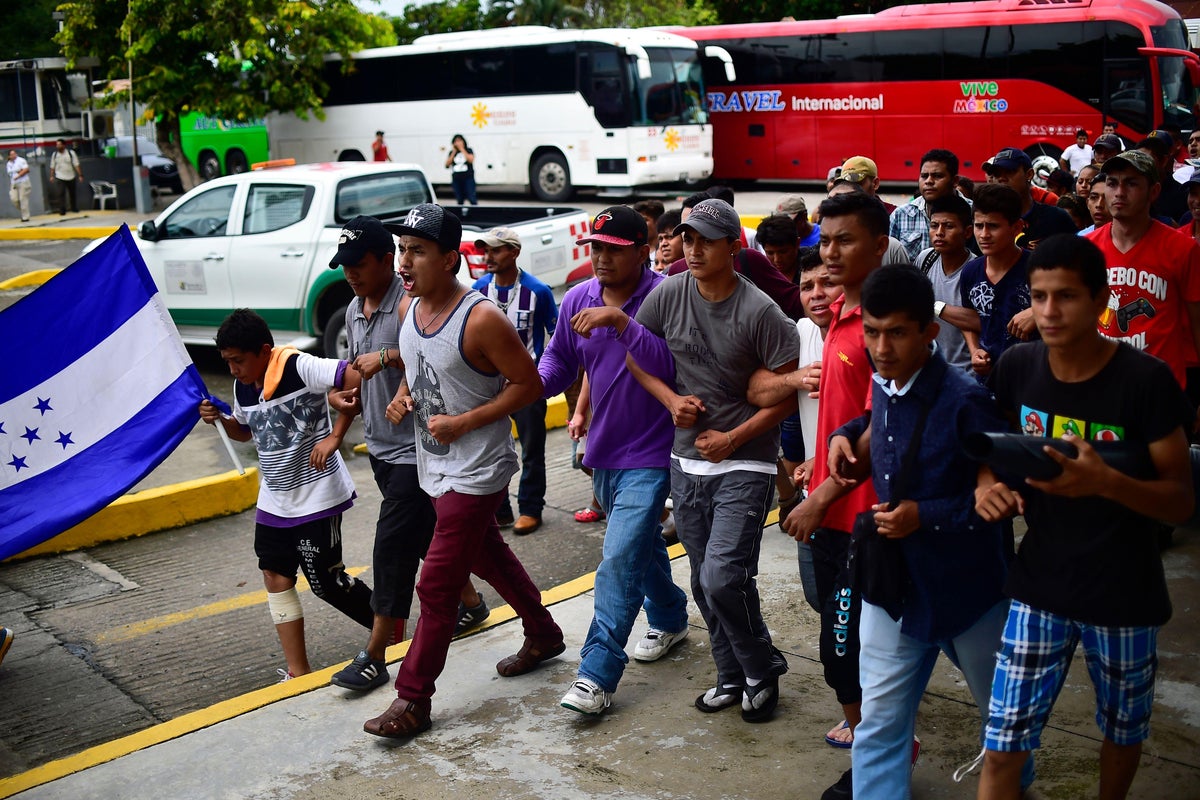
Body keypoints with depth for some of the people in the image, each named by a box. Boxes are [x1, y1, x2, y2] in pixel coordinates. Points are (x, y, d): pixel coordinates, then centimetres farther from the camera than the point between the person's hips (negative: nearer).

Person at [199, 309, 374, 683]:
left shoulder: (299, 367, -21)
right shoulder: (242, 387, 4)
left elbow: (356, 377, -30)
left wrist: (334, 436, -29)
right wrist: (220, 420, 0)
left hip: (317, 495, -8)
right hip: (274, 499, 8)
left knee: (326, 581, 0)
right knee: (276, 577, 6)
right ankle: (298, 673, 13)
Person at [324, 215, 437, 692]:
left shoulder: (410, 305, -18)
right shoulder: (354, 309, 10)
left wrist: (388, 356, -32)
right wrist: (345, 392, 4)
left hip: (413, 447, -9)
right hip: (379, 444, 9)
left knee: (392, 546, -6)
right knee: (427, 535, 20)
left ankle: (374, 656, 1)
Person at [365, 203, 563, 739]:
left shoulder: (481, 320, -23)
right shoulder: (410, 311, 2)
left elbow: (528, 384, -18)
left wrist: (464, 422, -23)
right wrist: (402, 396, -3)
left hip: (476, 471, -9)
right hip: (436, 467, 9)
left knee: (437, 585, -5)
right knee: (489, 557, 23)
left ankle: (413, 699, 7)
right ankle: (543, 635, 44)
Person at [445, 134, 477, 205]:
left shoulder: (468, 150, 3)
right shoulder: (452, 152, 11)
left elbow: (470, 160, -16)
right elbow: (447, 164, -2)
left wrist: (462, 149, -11)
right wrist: (454, 152, -5)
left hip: (468, 178, -3)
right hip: (456, 179, 3)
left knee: (472, 199, -9)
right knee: (459, 201, 6)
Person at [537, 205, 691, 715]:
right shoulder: (578, 299, 2)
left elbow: (669, 365, -29)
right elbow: (560, 358, 13)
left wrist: (620, 321, -36)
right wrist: (537, 382, -8)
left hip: (649, 455, -7)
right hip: (604, 451, 7)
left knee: (620, 559, -12)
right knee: (642, 545, 24)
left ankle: (598, 674, -7)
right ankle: (670, 620, 47)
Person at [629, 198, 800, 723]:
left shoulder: (760, 311, -14)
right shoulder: (669, 294, -1)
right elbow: (634, 351, 11)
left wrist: (732, 439, -14)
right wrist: (671, 398, -4)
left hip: (744, 465, -5)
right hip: (686, 460, 5)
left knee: (722, 578, -14)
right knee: (704, 582, 13)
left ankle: (762, 669, 12)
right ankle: (732, 676, 32)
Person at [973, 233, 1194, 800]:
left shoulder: (1146, 381, -17)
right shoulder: (1017, 367, -6)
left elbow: (1182, 501, -13)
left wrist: (1105, 482, -32)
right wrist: (988, 484, -13)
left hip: (1123, 595, -2)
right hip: (1039, 585, 2)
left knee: (1123, 731, 21)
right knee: (1002, 747, 0)